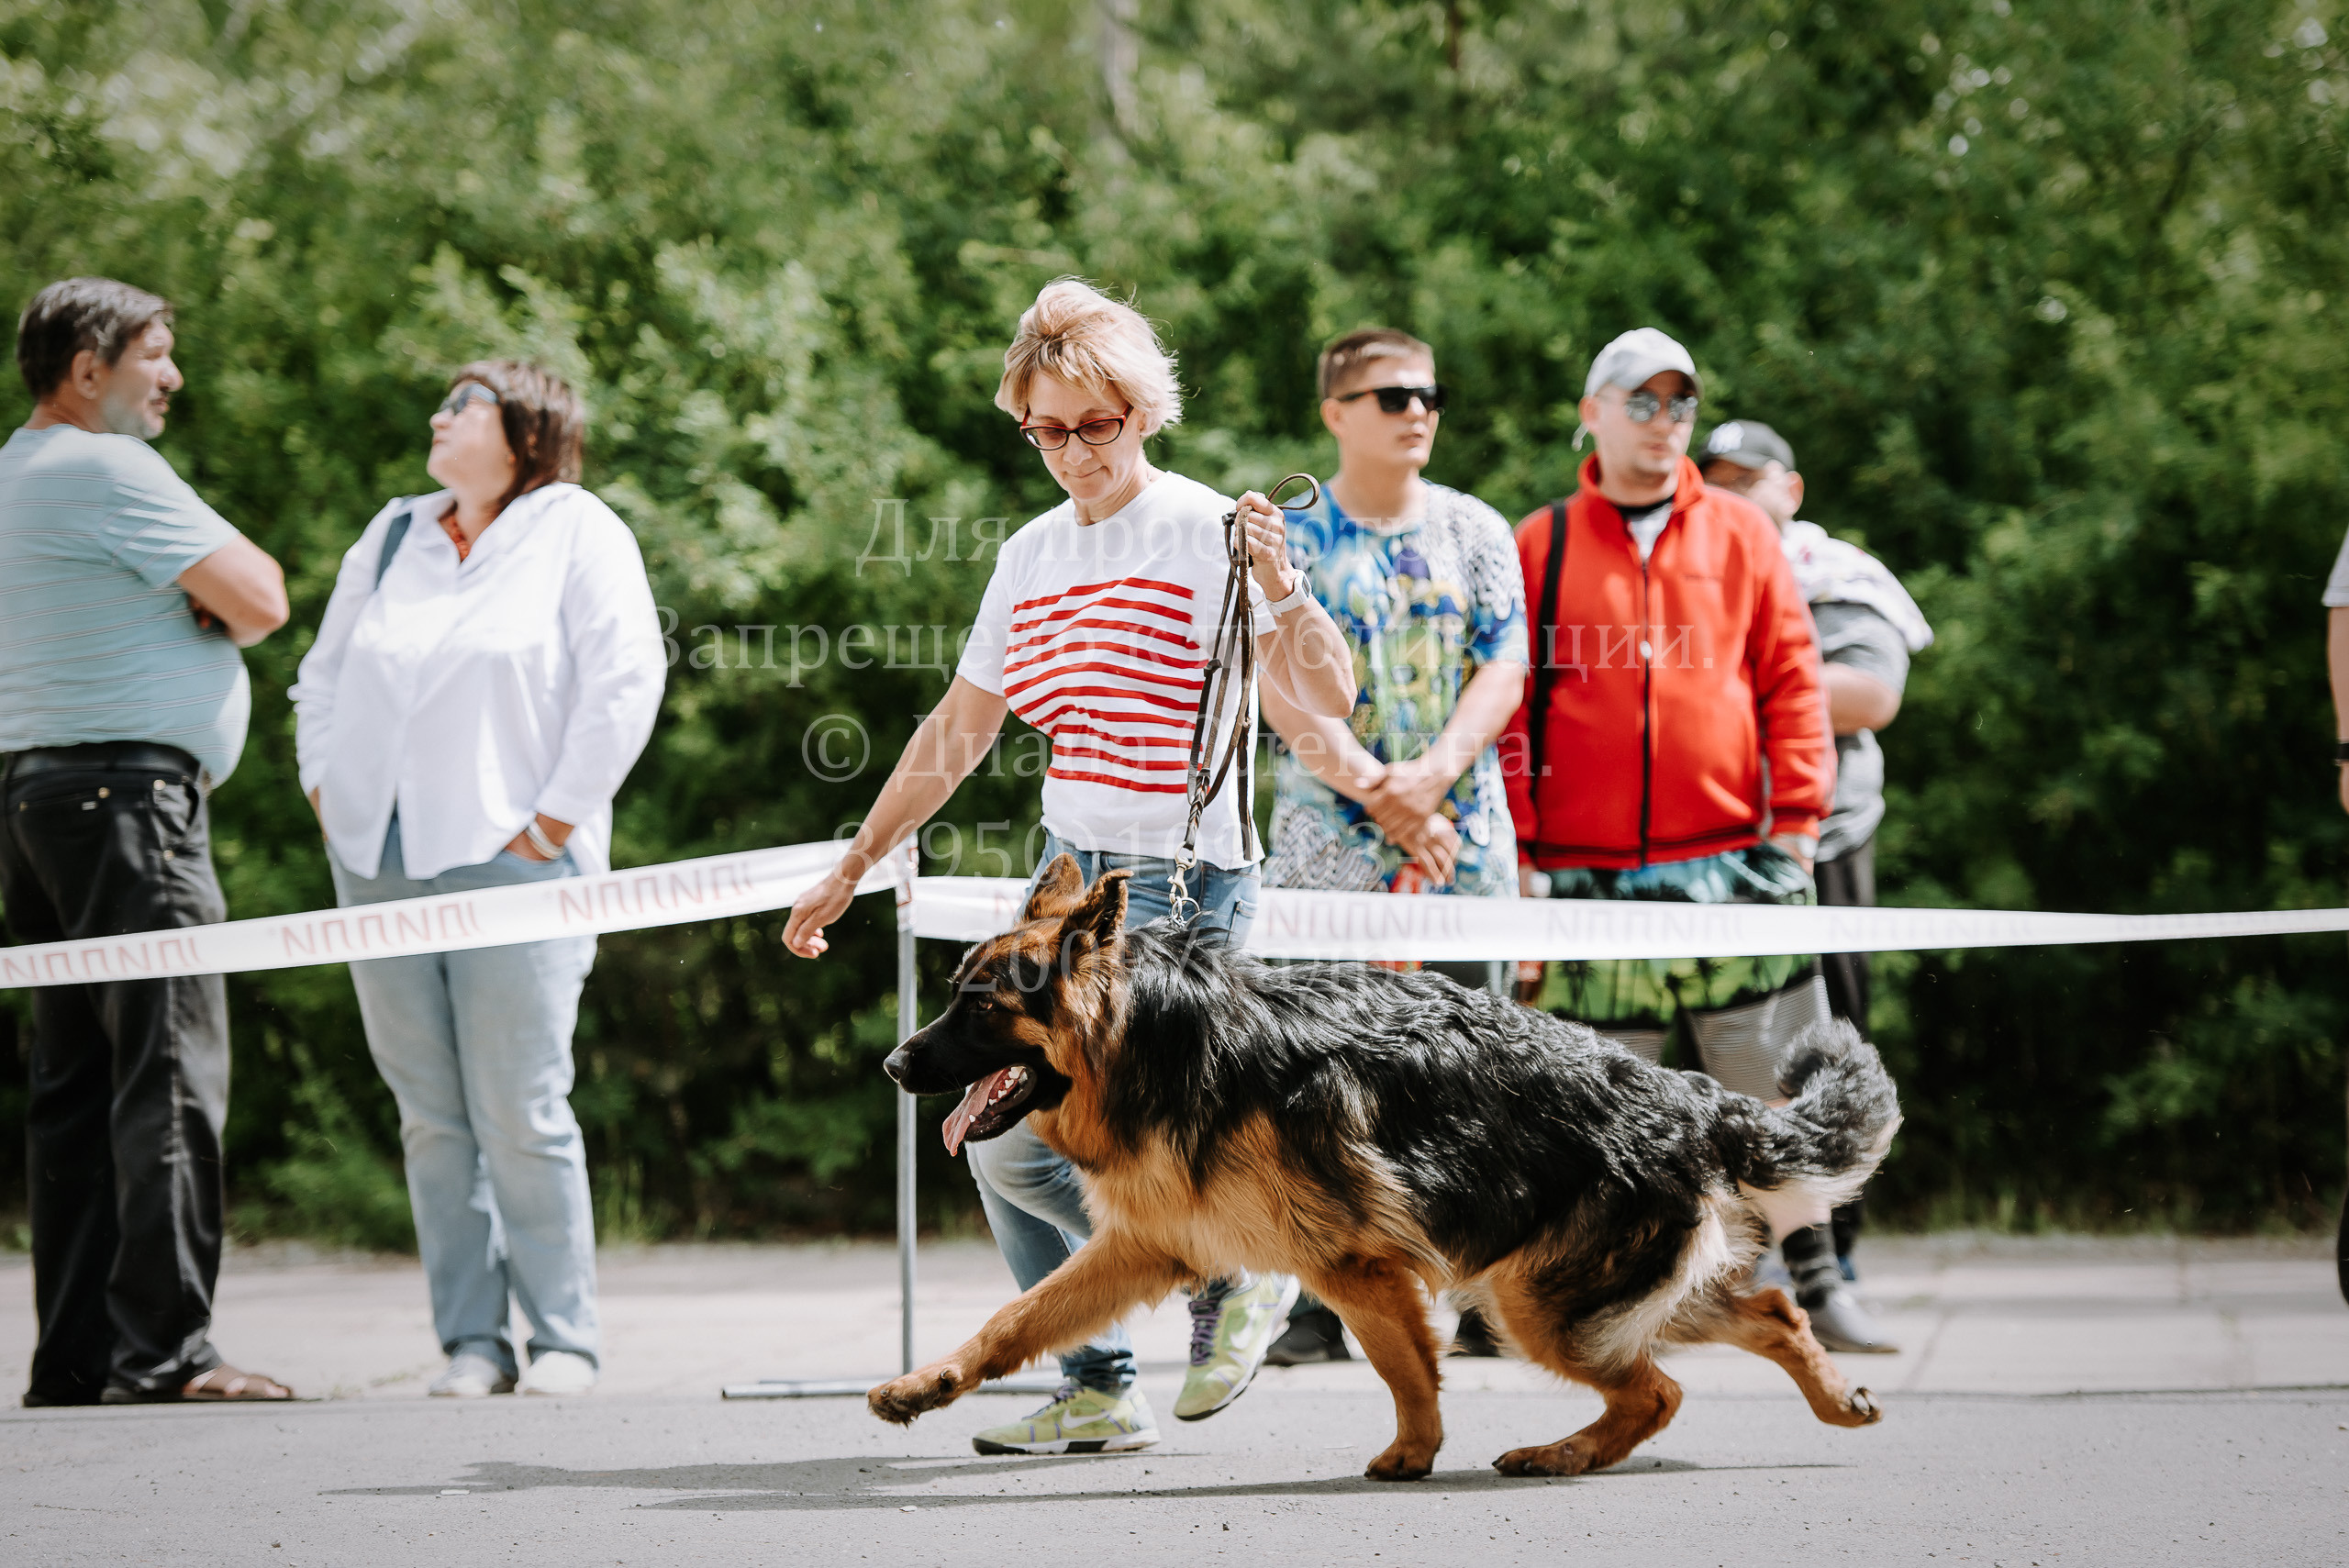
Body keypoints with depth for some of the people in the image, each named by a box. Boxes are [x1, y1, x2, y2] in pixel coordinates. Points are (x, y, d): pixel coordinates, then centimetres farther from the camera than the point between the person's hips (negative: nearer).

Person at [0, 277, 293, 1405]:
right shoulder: (105, 469, -9)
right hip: (125, 791, -10)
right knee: (171, 1072, -11)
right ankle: (164, 1353, -14)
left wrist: (207, 601, 3)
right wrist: (223, 613, 10)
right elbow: (260, 601, -11)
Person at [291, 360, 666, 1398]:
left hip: (508, 858, -5)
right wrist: (327, 796, 10)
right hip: (379, 865, 5)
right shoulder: (391, 537, 17)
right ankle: (472, 1341, 6)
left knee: (523, 1116, -7)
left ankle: (564, 1340, 2)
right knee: (432, 1119, 2)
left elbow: (627, 679, -7)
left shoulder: (578, 532, 1)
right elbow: (322, 676, 23)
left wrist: (557, 818, -10)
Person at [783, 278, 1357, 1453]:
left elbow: (1329, 698, -18)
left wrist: (1280, 590, -35)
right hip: (1066, 874, 8)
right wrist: (852, 866, 24)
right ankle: (1098, 1391, 14)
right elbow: (956, 733, 21)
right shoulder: (1033, 554, 11)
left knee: (1015, 1136, -16)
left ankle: (1234, 1268, 3)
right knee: (994, 1135, 4)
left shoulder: (1204, 533, -9)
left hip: (1180, 885, -8)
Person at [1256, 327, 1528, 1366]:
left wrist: (1433, 774, -14)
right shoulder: (1288, 539, 3)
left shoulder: (1476, 531, 11)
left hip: (1466, 843, 3)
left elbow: (1503, 668, 3)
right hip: (1326, 851, -2)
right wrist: (1378, 794, -16)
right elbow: (1281, 692, -6)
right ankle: (1316, 1306, -2)